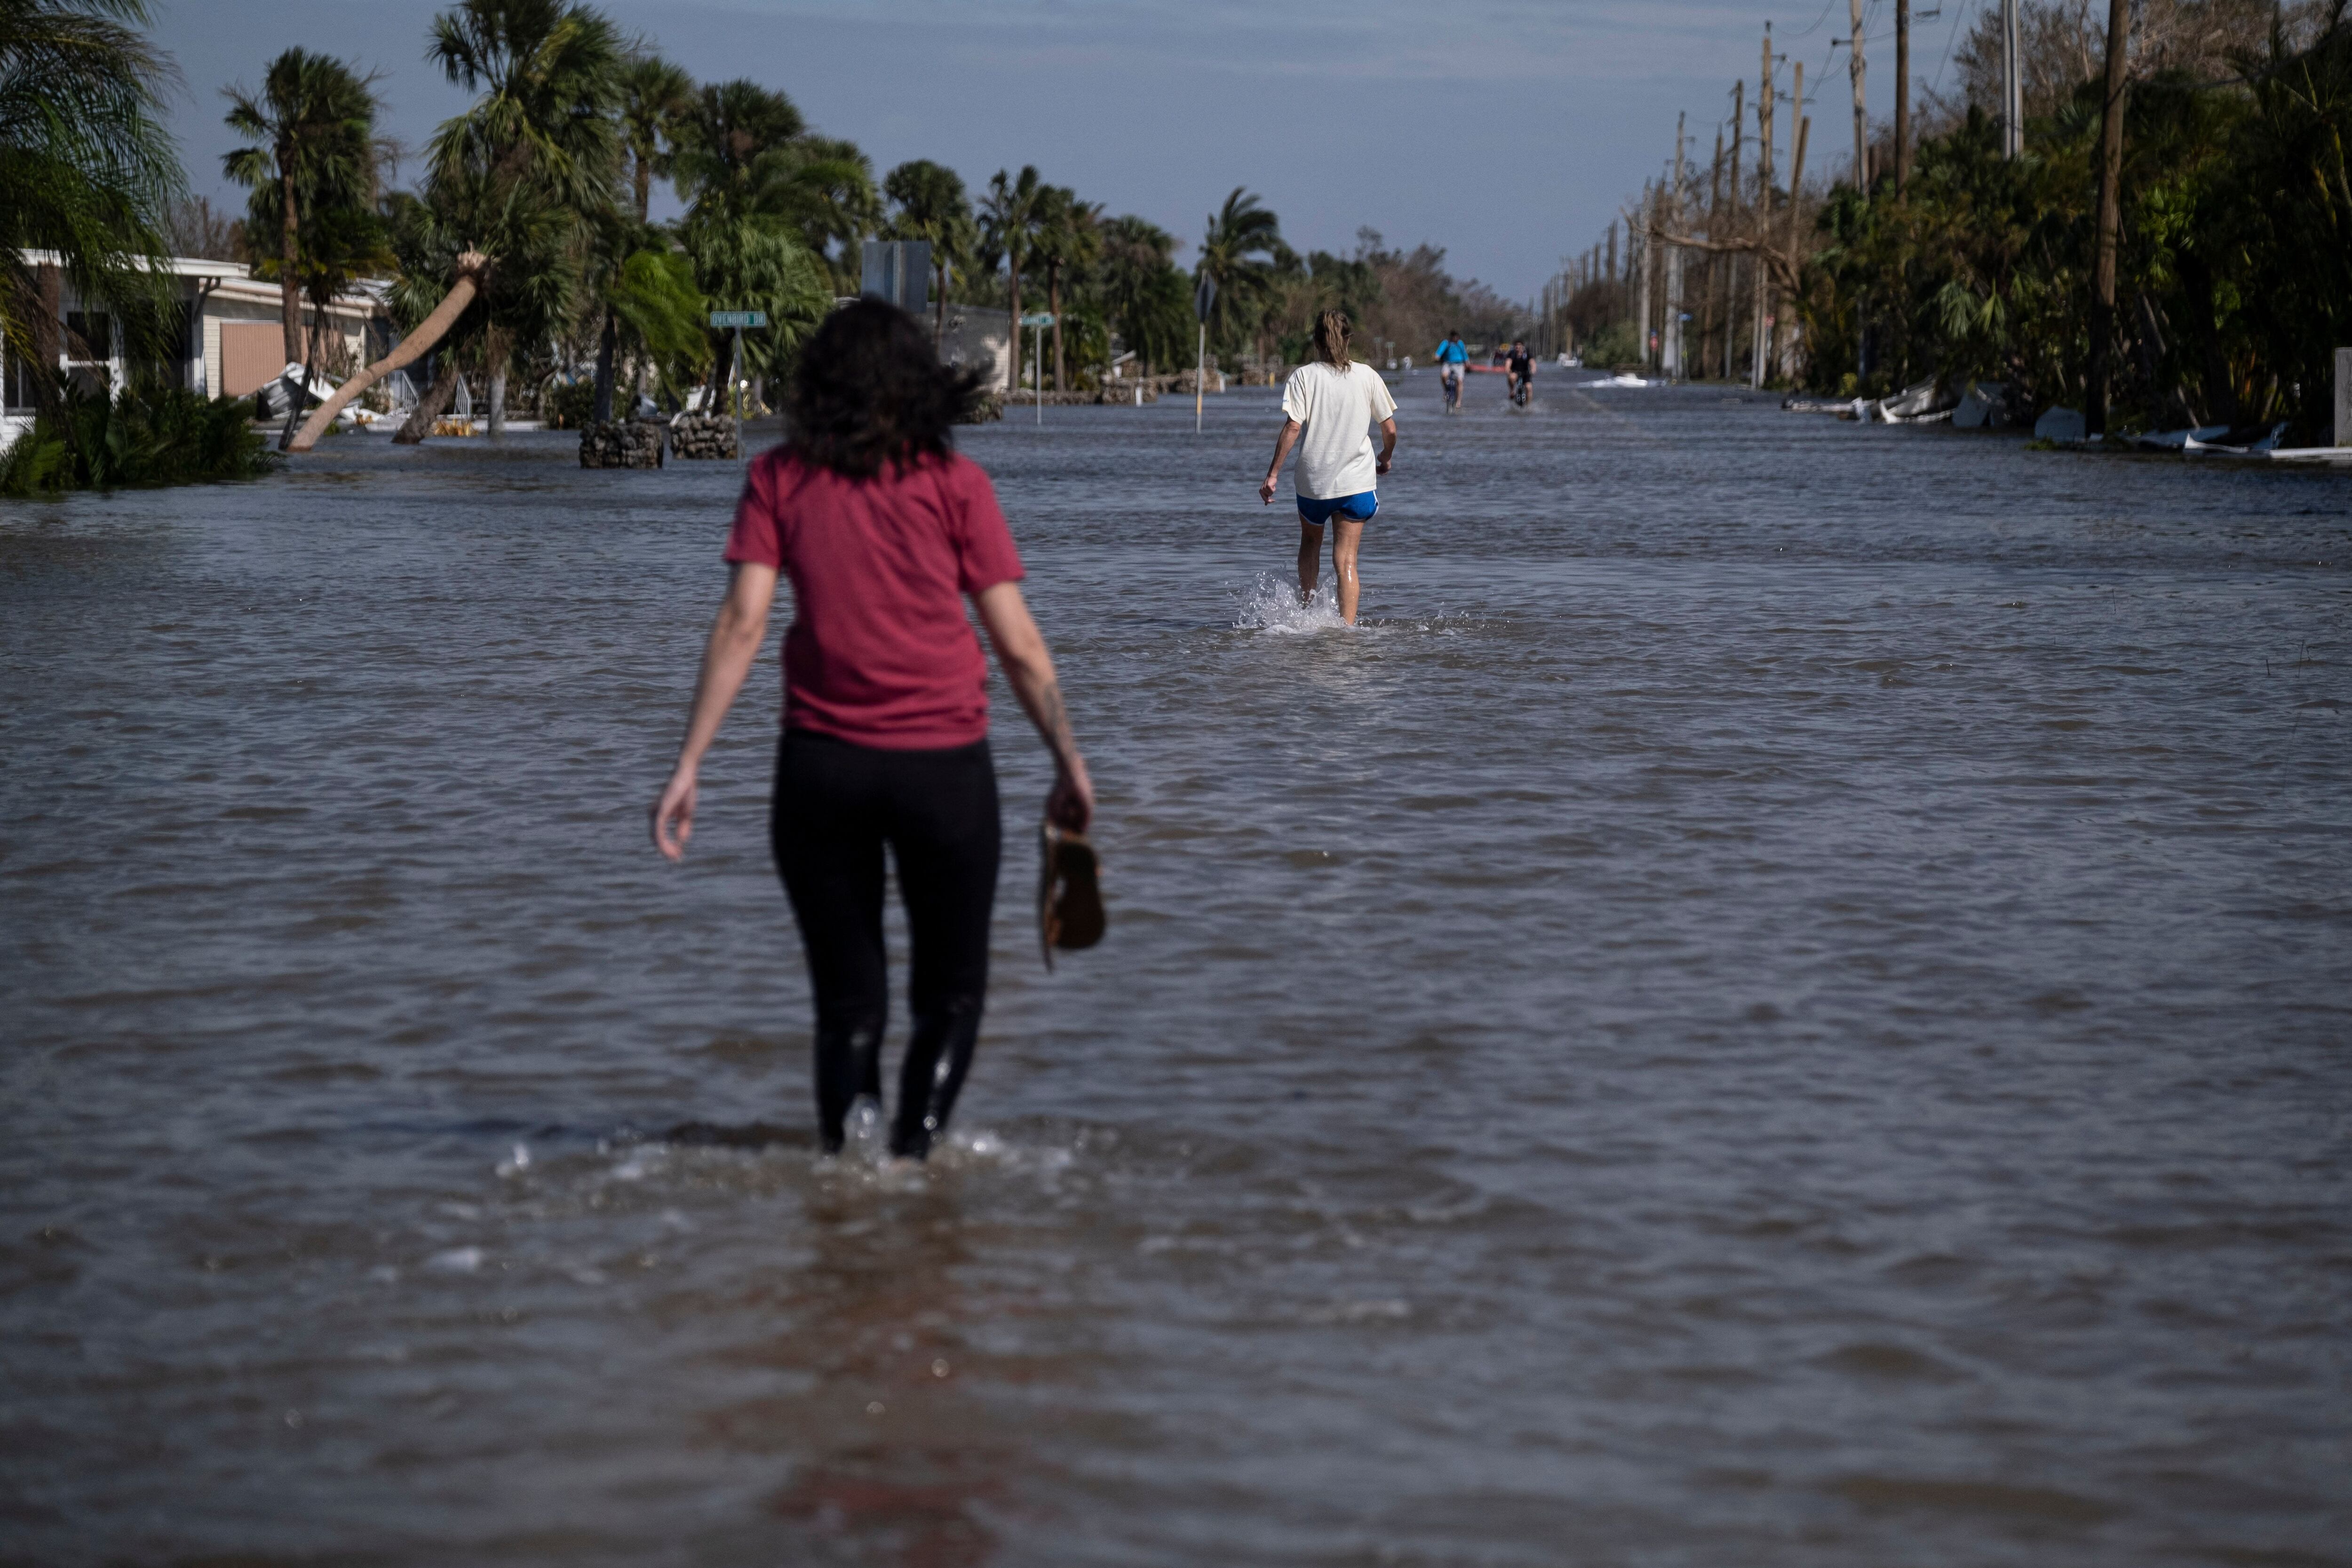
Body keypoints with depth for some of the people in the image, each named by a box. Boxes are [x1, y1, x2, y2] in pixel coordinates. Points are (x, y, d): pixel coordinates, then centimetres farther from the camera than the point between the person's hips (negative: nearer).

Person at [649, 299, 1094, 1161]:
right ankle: (911, 1158, -5)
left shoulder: (780, 478, 2)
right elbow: (1018, 645, -2)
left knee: (848, 1001, 13)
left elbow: (740, 625, -5)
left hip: (820, 765, 1)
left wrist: (688, 764, -4)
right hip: (942, 765, -1)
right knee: (951, 994, 13)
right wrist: (1070, 762, 7)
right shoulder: (954, 483, -1)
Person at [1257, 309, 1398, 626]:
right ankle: (1347, 625, -10)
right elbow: (1390, 429, 3)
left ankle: (1305, 607, 28)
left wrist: (1273, 474, -9)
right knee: (1346, 560, 0)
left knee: (1310, 543, 26)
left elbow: (1293, 427, -13)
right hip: (1357, 481, 0)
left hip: (1313, 480, 0)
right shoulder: (1367, 376, 0)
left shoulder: (1303, 376, -5)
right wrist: (1386, 458, 24)